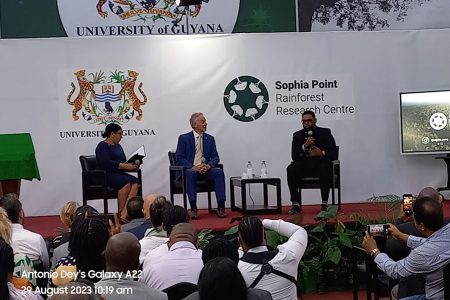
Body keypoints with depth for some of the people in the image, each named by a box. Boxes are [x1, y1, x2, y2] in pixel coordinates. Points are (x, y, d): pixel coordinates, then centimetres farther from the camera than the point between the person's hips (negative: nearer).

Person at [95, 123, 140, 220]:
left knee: (135, 182, -22)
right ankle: (120, 212, -22)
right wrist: (125, 166, -22)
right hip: (105, 175, -7)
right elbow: (106, 163, -20)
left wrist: (131, 165, -2)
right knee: (126, 183, -32)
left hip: (118, 174, 8)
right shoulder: (103, 146, -5)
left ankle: (125, 213, -32)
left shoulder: (118, 146, 21)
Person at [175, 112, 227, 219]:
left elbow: (215, 157, 8)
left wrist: (208, 165, -15)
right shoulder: (184, 138, 2)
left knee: (219, 171, -27)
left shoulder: (210, 138, 13)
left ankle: (221, 207, -29)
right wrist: (193, 167, -20)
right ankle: (193, 208, -37)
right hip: (189, 169, -3)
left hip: (205, 170, 3)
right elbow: (179, 158, -4)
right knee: (190, 173, -38)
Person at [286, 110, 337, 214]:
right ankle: (296, 204, -25)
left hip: (320, 163, -2)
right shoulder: (297, 135, 14)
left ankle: (324, 203, -29)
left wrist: (322, 153, -18)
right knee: (291, 168, -27)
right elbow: (294, 156, 2)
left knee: (325, 167, -35)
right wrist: (305, 146, -15)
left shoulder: (325, 132, 10)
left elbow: (334, 153, 2)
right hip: (304, 165, 2)